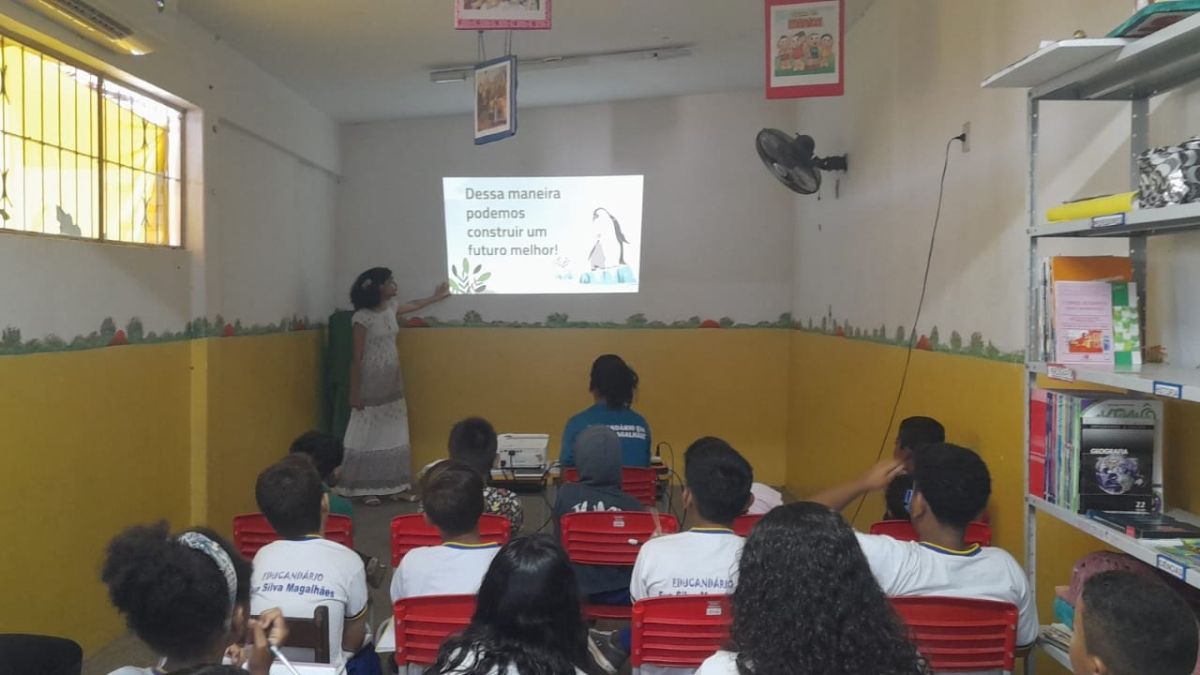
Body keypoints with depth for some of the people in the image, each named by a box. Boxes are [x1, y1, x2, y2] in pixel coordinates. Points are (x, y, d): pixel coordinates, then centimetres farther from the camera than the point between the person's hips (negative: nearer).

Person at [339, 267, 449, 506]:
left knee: (393, 435, 10)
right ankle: (366, 489, 7)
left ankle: (392, 485, 18)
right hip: (371, 383, -7)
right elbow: (356, 357, -14)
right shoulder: (363, 317, -16)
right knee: (368, 436, -1)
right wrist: (354, 392, -14)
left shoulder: (391, 307, 5)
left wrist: (437, 297, 42)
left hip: (392, 381, 7)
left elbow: (413, 305, 30)